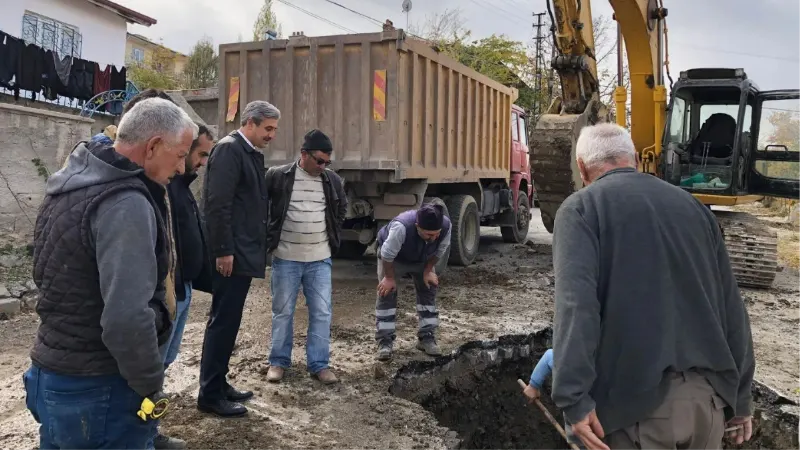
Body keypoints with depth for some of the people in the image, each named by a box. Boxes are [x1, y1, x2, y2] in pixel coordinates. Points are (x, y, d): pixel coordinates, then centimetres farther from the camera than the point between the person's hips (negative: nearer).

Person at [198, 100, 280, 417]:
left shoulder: (251, 153, 16)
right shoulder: (229, 149, -12)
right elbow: (218, 204, -20)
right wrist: (224, 251, -21)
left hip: (243, 252, 10)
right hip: (231, 253, -9)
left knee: (228, 321, 15)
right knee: (223, 321, -3)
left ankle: (218, 384, 26)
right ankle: (210, 395, 8)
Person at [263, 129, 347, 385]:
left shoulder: (332, 180, 1)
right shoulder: (278, 176, -9)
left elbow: (342, 207, 19)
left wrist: (333, 234, 10)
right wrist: (269, 236, -1)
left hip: (320, 260, 3)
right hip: (285, 259, -2)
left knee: (322, 313, 4)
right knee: (282, 312, 9)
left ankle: (319, 364, 15)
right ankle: (278, 361, 23)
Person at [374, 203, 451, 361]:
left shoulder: (446, 225, -33)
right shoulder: (401, 226, -47)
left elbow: (439, 251, -12)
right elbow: (388, 254, -32)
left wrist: (428, 271, -10)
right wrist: (390, 277, -21)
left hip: (422, 259, 4)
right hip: (394, 258, -4)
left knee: (428, 291, 0)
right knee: (386, 293, -10)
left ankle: (427, 338, 10)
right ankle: (384, 341, -4)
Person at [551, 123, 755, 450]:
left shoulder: (581, 208, -2)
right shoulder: (692, 205, 15)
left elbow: (576, 303, -18)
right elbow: (731, 307, 16)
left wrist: (574, 397, -20)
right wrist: (740, 395, 22)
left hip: (637, 396, -5)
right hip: (708, 393, 6)